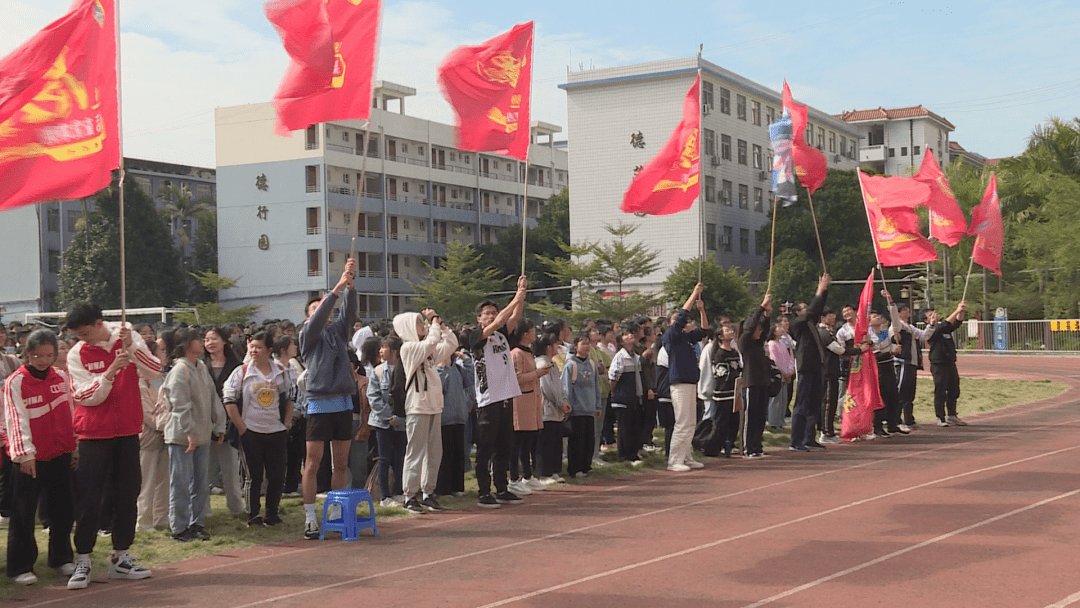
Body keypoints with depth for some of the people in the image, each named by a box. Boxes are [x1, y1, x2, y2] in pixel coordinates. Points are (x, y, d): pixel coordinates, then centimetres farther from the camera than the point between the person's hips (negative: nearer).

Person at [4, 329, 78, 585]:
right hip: (30, 458, -5)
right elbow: (17, 420, -12)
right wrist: (25, 453, -17)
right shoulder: (15, 382, -7)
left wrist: (74, 448, 12)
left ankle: (61, 558, 25)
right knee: (23, 513, 1)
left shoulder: (61, 378, 7)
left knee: (63, 509, 11)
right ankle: (21, 567, 9)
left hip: (60, 454, 5)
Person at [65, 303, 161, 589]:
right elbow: (86, 396, -11)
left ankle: (120, 558, 18)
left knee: (127, 495, 7)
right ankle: (82, 561, 6)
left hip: (128, 431, 2)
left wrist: (131, 346, -21)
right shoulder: (77, 354, -4)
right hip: (94, 434, -2)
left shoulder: (129, 338, 0)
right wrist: (110, 372, -25)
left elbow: (154, 371, -10)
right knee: (88, 498, -3)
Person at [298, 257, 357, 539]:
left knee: (341, 464, 8)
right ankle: (310, 517, 0)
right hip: (319, 405, -4)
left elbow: (349, 312, 0)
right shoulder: (308, 334, 3)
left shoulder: (338, 330, 13)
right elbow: (317, 321, -15)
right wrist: (336, 288, -21)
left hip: (343, 404, 4)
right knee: (313, 464, -4)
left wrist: (350, 284, -15)